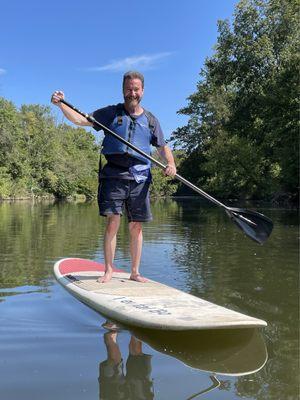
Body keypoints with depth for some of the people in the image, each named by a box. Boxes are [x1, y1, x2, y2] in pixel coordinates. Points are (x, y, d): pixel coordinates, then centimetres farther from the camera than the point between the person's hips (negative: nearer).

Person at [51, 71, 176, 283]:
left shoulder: (151, 120, 15)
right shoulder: (111, 113, 9)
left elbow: (163, 147, 16)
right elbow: (80, 119, 4)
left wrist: (171, 164, -4)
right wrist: (61, 104, -12)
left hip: (140, 179, 2)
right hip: (114, 176, -2)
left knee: (136, 227, 5)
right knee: (113, 222, -8)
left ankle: (135, 272, 15)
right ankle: (109, 270, 5)